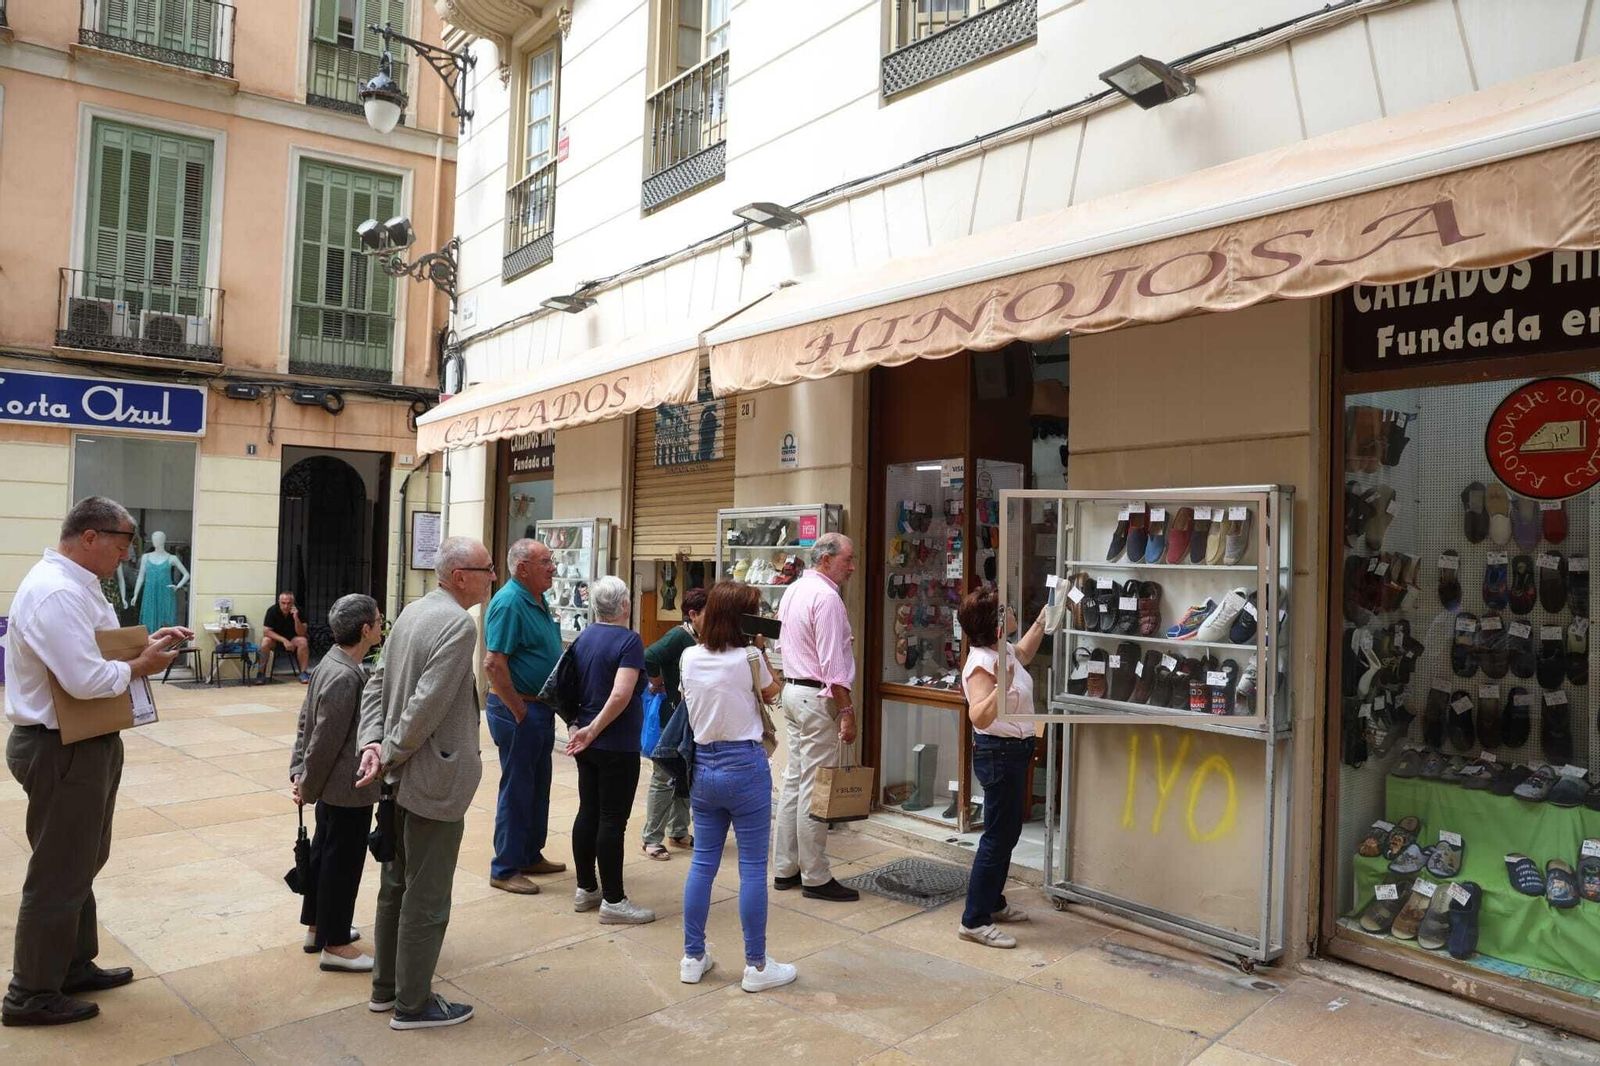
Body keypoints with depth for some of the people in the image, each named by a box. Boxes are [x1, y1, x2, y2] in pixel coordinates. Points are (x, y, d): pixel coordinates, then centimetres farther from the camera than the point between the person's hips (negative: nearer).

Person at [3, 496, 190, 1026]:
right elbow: (86, 679, -31)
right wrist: (140, 667, -15)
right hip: (62, 750, -11)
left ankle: (74, 966, 39)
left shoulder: (77, 586, 9)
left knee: (80, 863, 23)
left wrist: (147, 643, 4)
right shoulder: (55, 593, -24)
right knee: (58, 874, 4)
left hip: (88, 744, 11)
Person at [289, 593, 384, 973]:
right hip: (349, 789, -10)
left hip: (334, 786, 10)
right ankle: (335, 945, 14)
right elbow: (325, 741, -22)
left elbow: (305, 722, 10)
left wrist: (299, 772, 10)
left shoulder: (330, 664, 5)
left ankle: (318, 927, 36)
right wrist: (308, 787, -11)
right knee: (342, 863, 2)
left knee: (324, 853, 21)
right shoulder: (346, 677, -27)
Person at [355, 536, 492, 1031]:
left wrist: (373, 744, -3)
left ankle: (386, 985, 35)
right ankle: (412, 1004, 18)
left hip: (403, 777, 9)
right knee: (427, 897, 5)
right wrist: (389, 755, -13)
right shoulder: (459, 624, -21)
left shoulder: (412, 612, 8)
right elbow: (427, 706, -25)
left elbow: (377, 684, 8)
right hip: (436, 782, -9)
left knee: (397, 884, 21)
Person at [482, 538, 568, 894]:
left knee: (538, 785, 17)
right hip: (517, 708, -9)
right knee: (517, 789, 0)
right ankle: (505, 870, 12)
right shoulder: (509, 602, -19)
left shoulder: (539, 602, 10)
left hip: (540, 709, 9)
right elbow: (494, 665, -24)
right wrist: (520, 712, -20)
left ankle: (531, 856, 31)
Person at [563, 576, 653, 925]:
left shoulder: (583, 638, 7)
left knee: (588, 813, 14)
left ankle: (585, 889, 24)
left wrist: (581, 727, 16)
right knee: (613, 820, -2)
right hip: (617, 746, -8)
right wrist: (593, 730, -18)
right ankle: (613, 901, 5)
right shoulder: (629, 640, -16)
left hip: (588, 744, 8)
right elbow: (620, 695, -26)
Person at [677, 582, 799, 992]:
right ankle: (756, 966, 13)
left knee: (702, 862, 14)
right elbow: (772, 693, 5)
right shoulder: (749, 658, -13)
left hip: (702, 766, 5)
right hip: (744, 766, -5)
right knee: (753, 868, 4)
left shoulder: (690, 657, 1)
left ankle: (693, 957, 23)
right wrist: (761, 650, 5)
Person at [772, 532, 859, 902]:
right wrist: (846, 711, -17)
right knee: (816, 788, -3)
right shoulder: (826, 597, -17)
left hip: (792, 689, 10)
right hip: (818, 697, -10)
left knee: (794, 781, 14)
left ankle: (785, 869, 21)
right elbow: (833, 663, -20)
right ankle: (815, 878, 4)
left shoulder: (792, 591, 13)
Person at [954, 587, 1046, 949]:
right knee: (998, 835, -5)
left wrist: (1043, 618, 28)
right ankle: (974, 921, 3)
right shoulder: (981, 663, -23)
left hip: (1013, 751, 10)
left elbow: (1023, 653, 32)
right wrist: (1001, 686, -47)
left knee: (1007, 831, 19)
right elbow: (979, 717, -34)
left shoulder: (1004, 652, 5)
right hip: (998, 753, -10)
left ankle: (993, 902, 33)